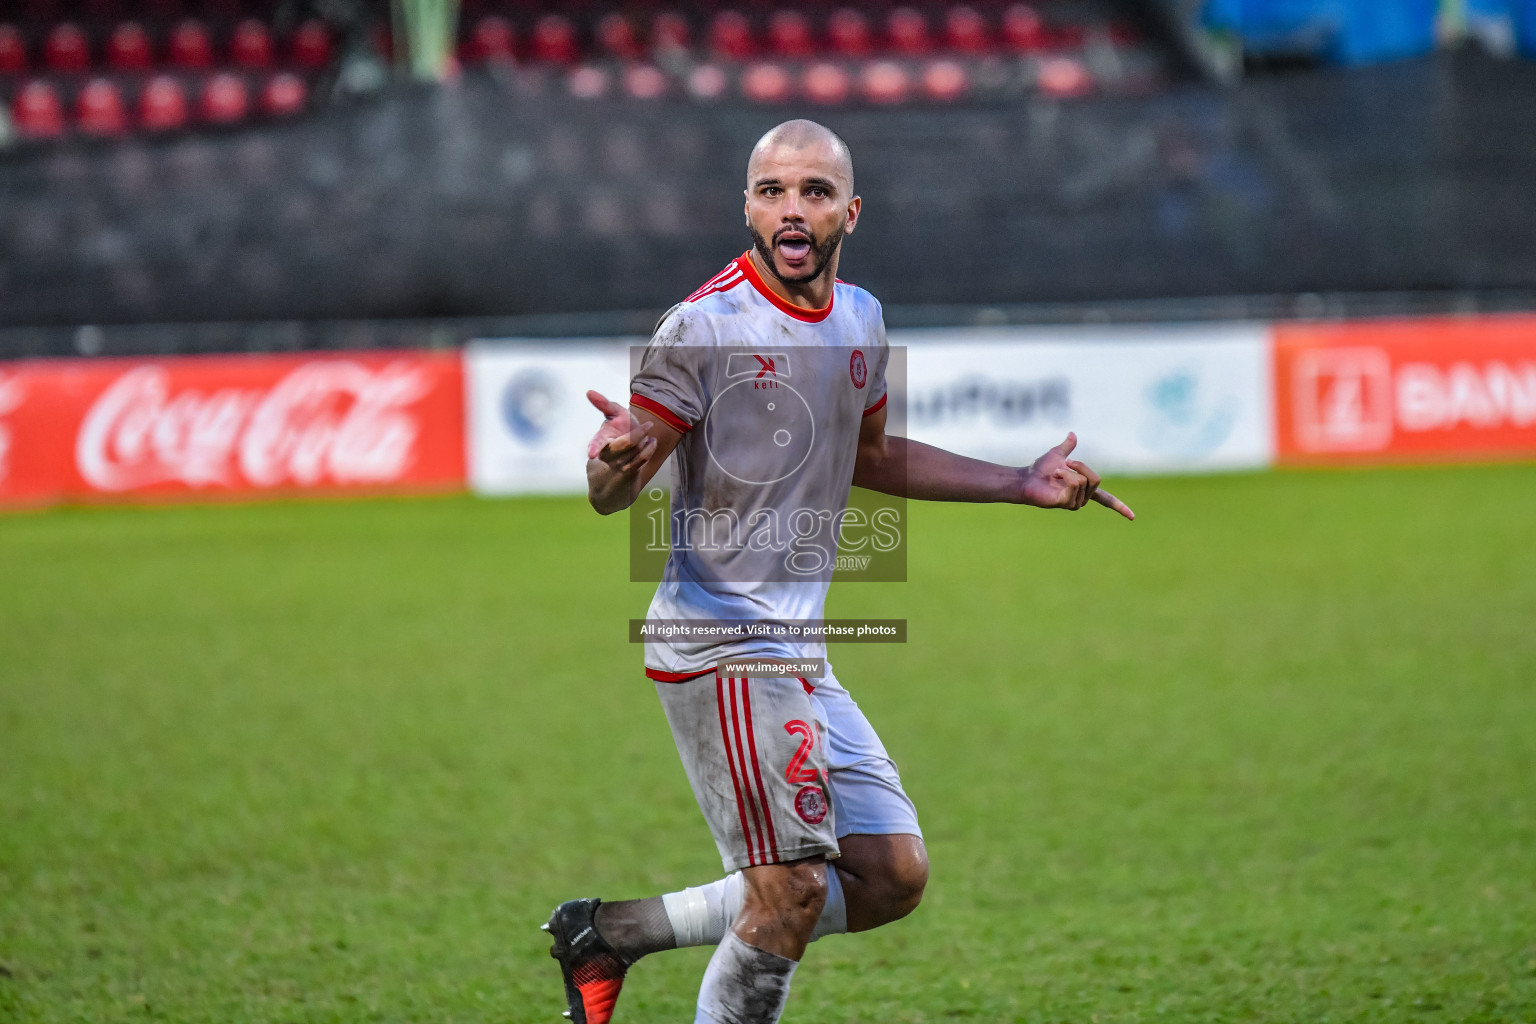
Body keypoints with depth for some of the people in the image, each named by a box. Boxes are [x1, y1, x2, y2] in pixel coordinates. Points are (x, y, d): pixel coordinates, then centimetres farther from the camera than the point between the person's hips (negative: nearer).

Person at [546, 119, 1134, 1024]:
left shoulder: (860, 320, 9)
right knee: (791, 893, -13)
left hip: (796, 657, 8)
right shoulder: (704, 327, -13)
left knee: (893, 878, 8)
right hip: (724, 644, -8)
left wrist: (1020, 485, 22)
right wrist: (619, 459, -37)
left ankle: (610, 933, 14)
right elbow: (611, 495, -14)